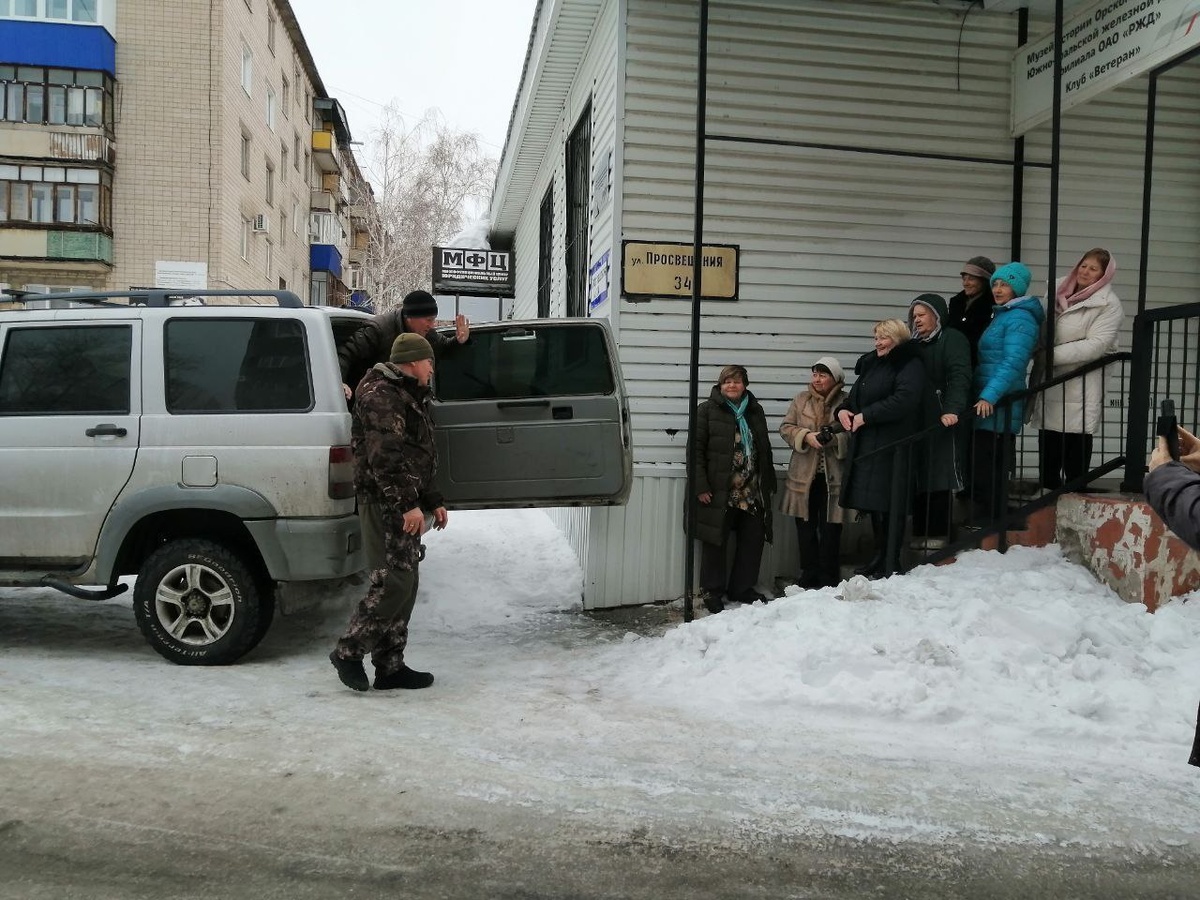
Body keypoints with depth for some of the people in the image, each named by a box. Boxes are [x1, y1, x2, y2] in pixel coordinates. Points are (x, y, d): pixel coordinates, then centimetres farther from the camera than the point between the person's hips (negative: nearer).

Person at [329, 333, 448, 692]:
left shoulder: (408, 398, 24)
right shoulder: (381, 396, -10)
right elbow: (385, 456, -21)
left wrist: (432, 502, 23)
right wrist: (408, 504, -25)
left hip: (402, 504, 10)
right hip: (385, 502, -10)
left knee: (405, 584, 9)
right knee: (393, 582, -13)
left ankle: (390, 666, 14)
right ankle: (348, 652, -2)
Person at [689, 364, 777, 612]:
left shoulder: (755, 411, 14)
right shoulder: (707, 410, -3)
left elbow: (764, 450, 19)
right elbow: (696, 449, -8)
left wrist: (768, 483, 16)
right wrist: (700, 486, -14)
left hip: (752, 493, 5)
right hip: (719, 492, -5)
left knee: (753, 540, 9)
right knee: (716, 541, 1)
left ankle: (741, 588, 23)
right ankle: (712, 591, 13)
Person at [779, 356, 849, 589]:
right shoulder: (801, 399, 8)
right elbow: (786, 427, 4)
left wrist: (834, 438, -22)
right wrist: (806, 436, -14)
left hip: (833, 476, -3)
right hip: (804, 476, 3)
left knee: (830, 529, 2)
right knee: (806, 528, 10)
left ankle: (828, 580, 15)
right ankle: (809, 577, 22)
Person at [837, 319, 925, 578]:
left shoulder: (909, 366, -4)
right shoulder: (871, 365, 22)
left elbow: (903, 400, -20)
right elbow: (855, 397, 28)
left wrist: (866, 416, -16)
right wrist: (843, 410, 5)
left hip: (891, 447, -8)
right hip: (866, 447, 8)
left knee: (886, 505, -9)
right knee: (872, 504, 9)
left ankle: (888, 564, -3)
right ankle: (878, 559, 17)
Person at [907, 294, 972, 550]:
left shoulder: (952, 339, 0)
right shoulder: (914, 344, 22)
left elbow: (959, 376, -14)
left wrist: (952, 410, -29)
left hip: (941, 421, -6)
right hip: (915, 421, 7)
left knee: (938, 476, -6)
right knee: (917, 475, 5)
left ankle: (938, 534, -1)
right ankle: (920, 533, 11)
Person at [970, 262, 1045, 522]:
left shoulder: (1020, 319, -9)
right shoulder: (1002, 315, 21)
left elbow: (1012, 363, -20)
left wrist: (989, 396, -28)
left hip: (996, 406, -10)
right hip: (991, 406, 10)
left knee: (987, 473, -8)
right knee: (982, 470, 12)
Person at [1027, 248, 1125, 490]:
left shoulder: (1108, 304, -5)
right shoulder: (1058, 290, 12)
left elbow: (1097, 344, -16)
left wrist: (1053, 355, -19)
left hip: (1081, 386, -6)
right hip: (1050, 380, 6)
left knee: (1076, 445, -3)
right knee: (1048, 443, 13)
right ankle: (1049, 493, 25)